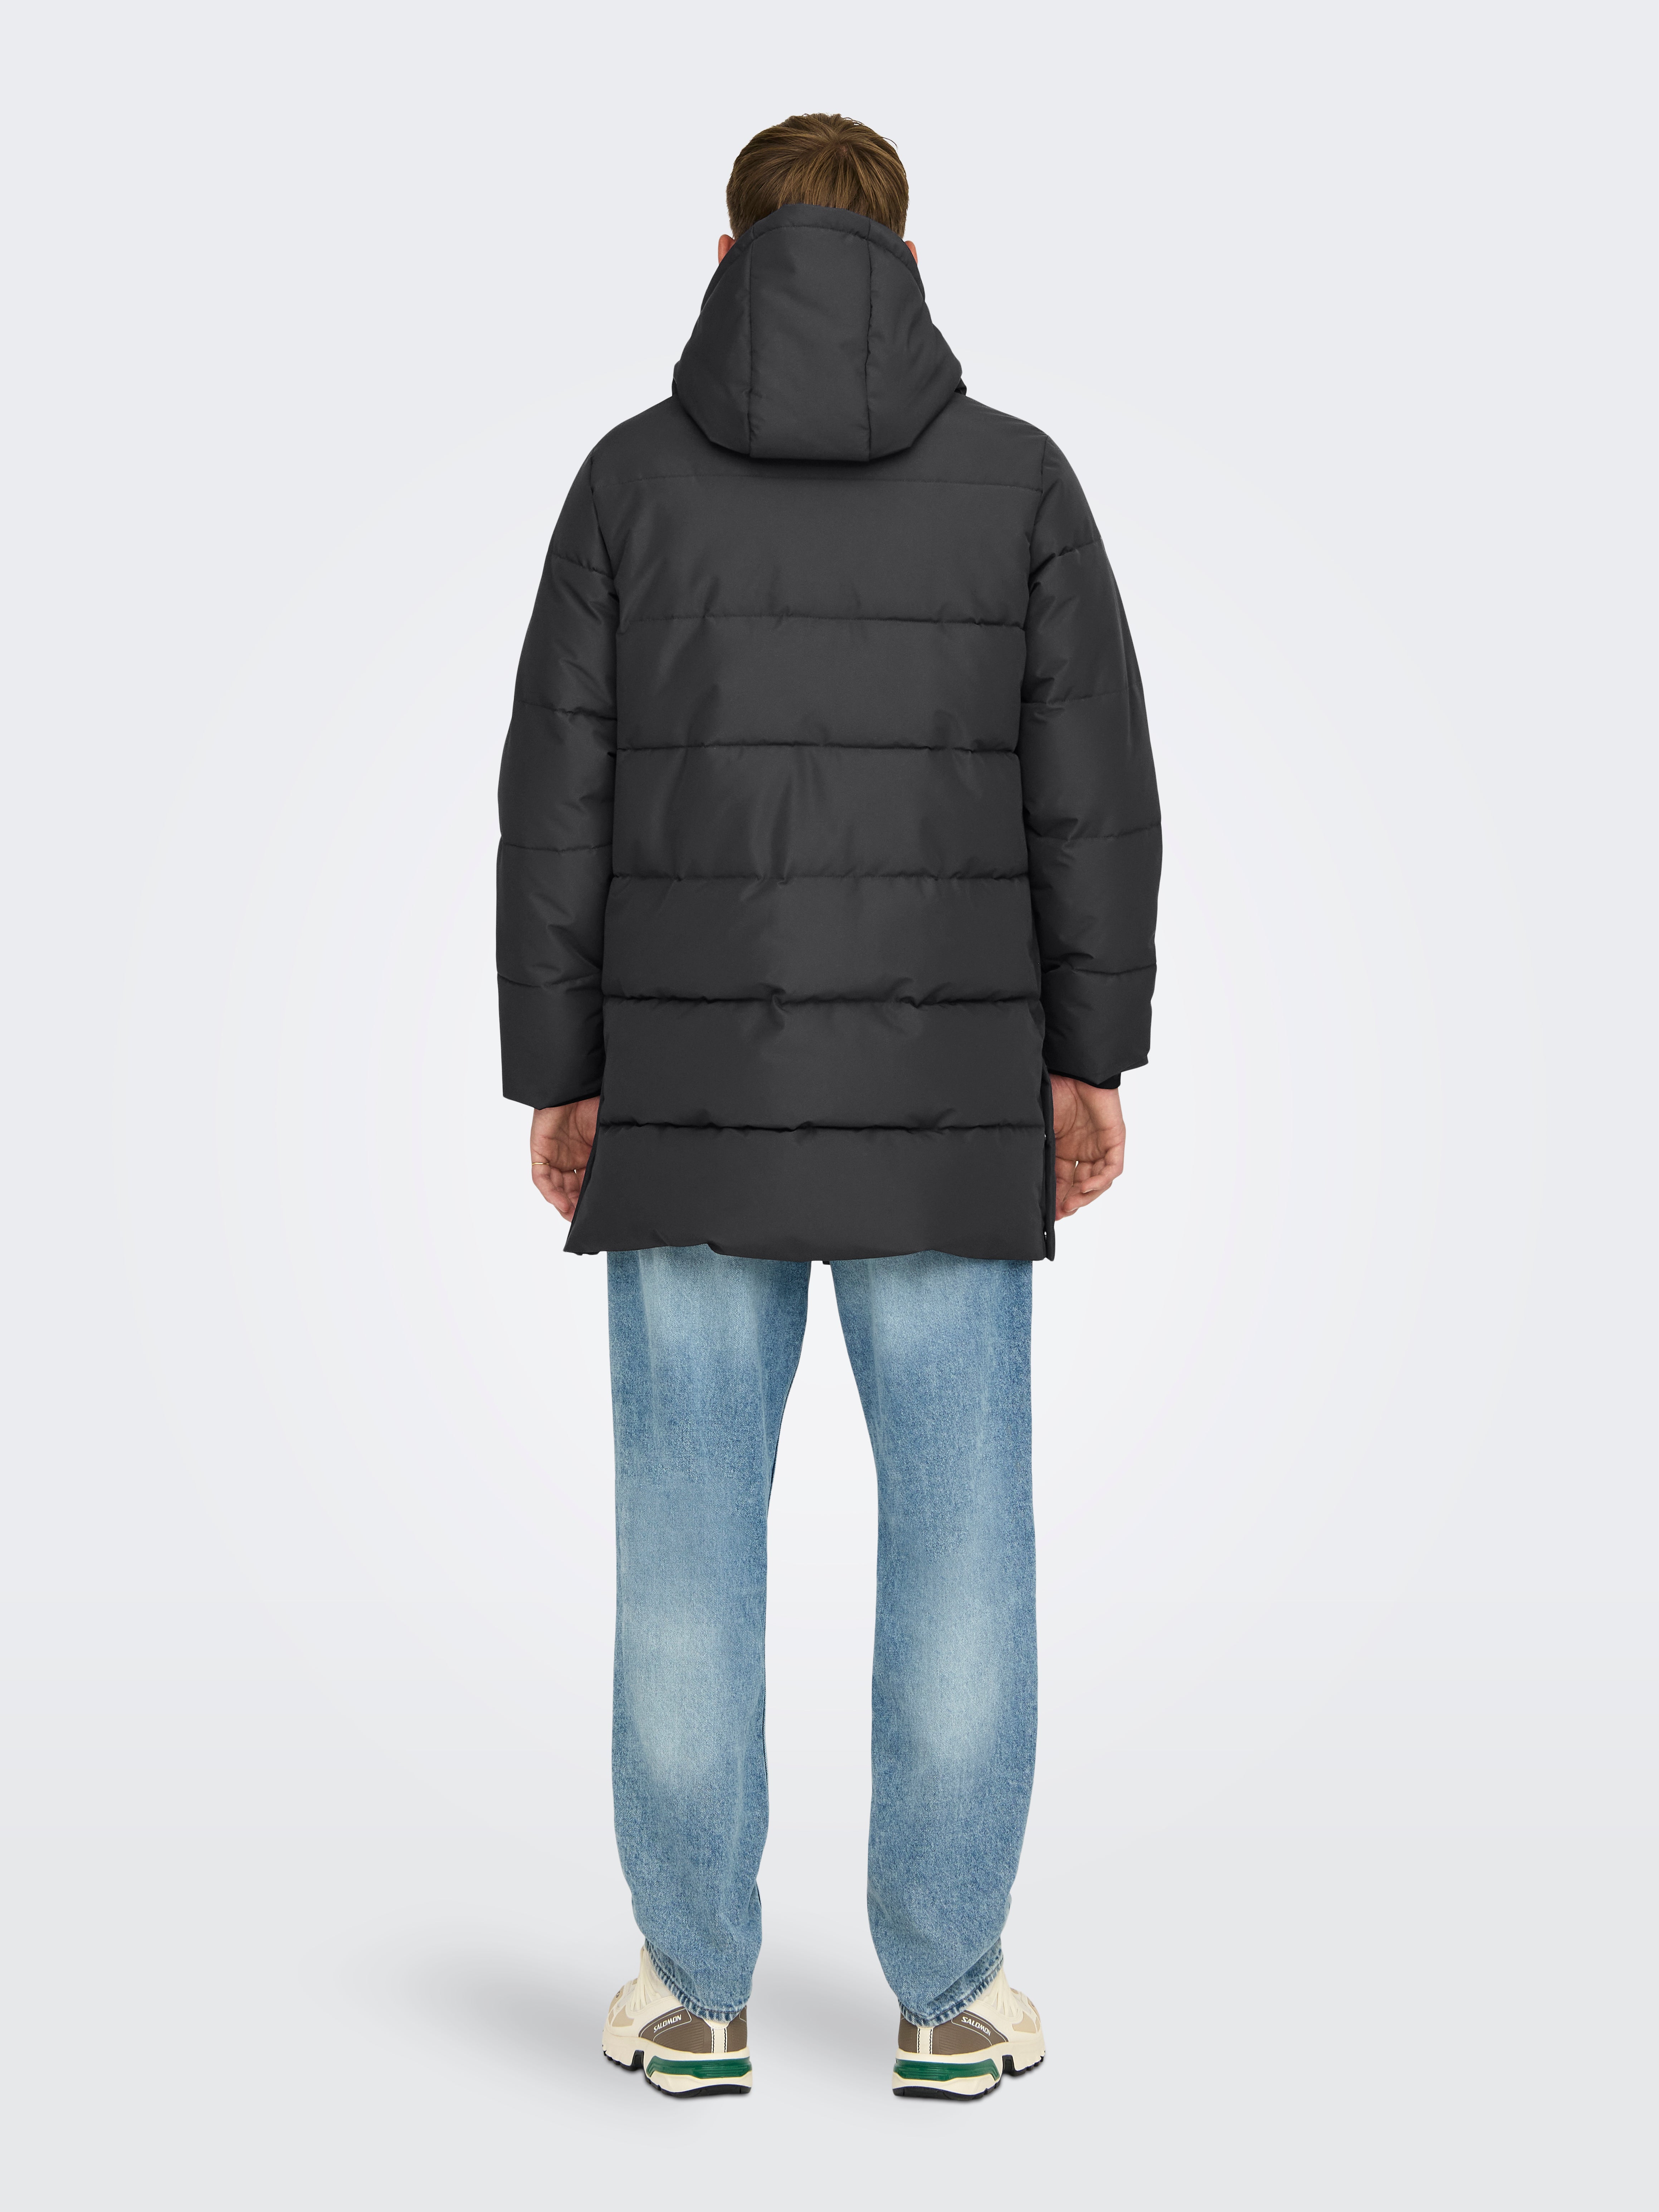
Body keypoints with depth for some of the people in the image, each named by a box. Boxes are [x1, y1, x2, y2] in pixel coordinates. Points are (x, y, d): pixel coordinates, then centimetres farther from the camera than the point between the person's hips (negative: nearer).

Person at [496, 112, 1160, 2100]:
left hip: (693, 1079, 0)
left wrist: (558, 1082, 4)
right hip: (939, 1085, 0)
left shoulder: (633, 475, 0)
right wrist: (1089, 1059, 4)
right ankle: (950, 1997, 12)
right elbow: (1091, 785, -3)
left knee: (688, 1526, 8)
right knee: (959, 1527, 7)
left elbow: (562, 800, -2)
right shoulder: (1015, 473, 0)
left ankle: (696, 1993, 13)